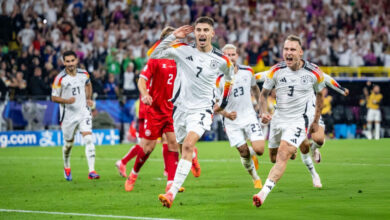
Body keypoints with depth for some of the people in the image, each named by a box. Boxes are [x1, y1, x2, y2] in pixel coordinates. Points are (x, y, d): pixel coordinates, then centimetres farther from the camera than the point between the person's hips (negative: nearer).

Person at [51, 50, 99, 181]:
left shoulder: (84, 74, 0)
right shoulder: (60, 78, -12)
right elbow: (54, 97, -7)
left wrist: (88, 98, 10)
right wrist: (66, 101, -24)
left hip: (83, 112, 2)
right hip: (68, 115, -2)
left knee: (88, 139, -16)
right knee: (68, 144, 11)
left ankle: (91, 171, -20)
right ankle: (67, 167, 40)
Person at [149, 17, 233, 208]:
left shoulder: (221, 60, -2)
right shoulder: (183, 50, -3)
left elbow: (229, 78, 20)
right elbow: (153, 54, -7)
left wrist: (223, 104, 24)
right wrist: (173, 36, -13)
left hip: (201, 110, -3)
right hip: (180, 107, 3)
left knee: (188, 145, -24)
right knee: (183, 147, 13)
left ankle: (172, 194, -33)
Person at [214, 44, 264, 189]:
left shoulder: (248, 71, -2)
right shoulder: (219, 79, -13)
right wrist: (226, 114, -30)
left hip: (249, 116, 2)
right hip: (232, 121, -2)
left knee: (259, 150, -12)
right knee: (244, 152, -1)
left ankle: (251, 154, 27)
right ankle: (255, 178, 25)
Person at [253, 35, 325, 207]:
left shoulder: (314, 73, -8)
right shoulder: (276, 70, -6)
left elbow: (320, 95, 11)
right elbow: (264, 93, 6)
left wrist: (316, 121, 14)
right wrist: (263, 112, -12)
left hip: (298, 121, -4)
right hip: (278, 119, 4)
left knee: (282, 157, -21)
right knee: (274, 157, 14)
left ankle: (264, 193, -31)